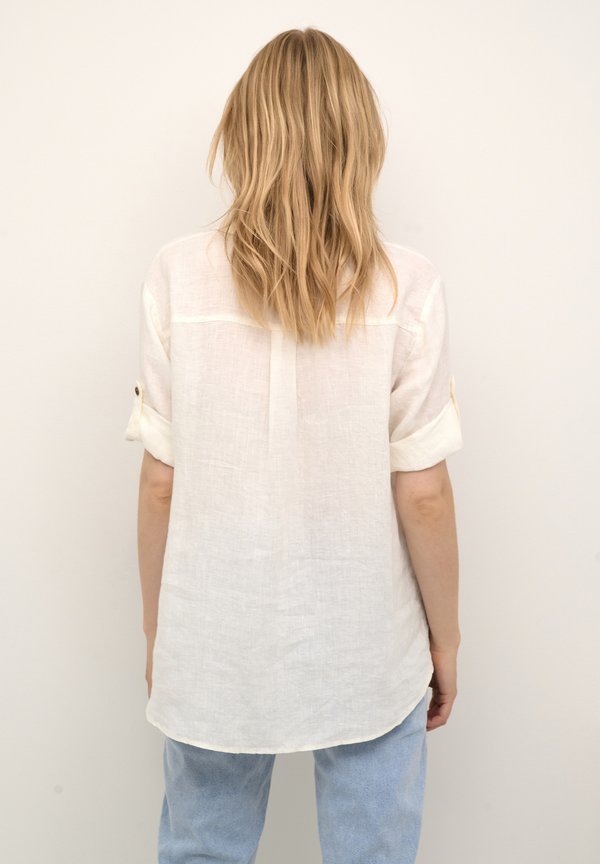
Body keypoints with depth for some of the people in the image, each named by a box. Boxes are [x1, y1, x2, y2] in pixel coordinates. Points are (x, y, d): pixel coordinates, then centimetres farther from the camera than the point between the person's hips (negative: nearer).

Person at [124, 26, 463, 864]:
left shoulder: (178, 276, -11)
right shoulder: (407, 285, -13)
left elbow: (160, 484, -6)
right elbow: (423, 495, -10)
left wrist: (156, 626, 9)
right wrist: (446, 637, 6)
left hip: (216, 651, 1)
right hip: (368, 652, 0)